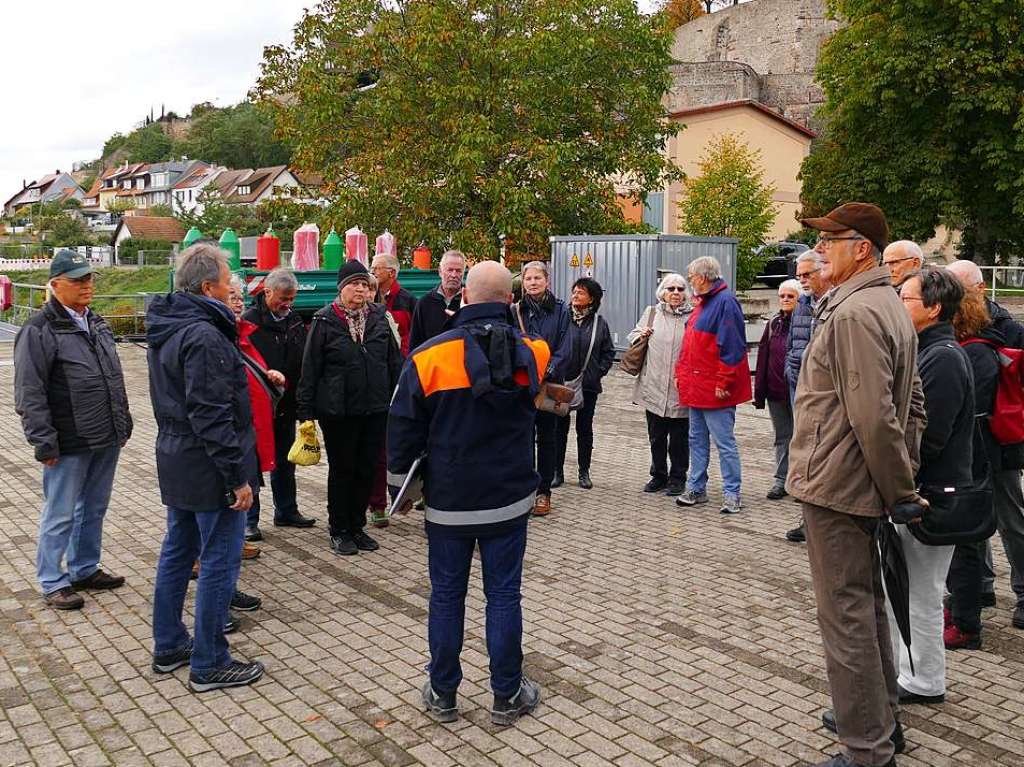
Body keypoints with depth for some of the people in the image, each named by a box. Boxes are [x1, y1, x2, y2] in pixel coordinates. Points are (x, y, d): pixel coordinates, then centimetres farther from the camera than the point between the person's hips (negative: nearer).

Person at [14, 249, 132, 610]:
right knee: (61, 516, 4)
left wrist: (123, 423, 19)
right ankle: (52, 582, 18)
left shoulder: (96, 323, 13)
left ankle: (85, 570, 32)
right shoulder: (40, 330, -12)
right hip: (69, 445, -7)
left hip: (107, 440, 7)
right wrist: (44, 442, -16)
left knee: (94, 510, 17)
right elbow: (29, 393, -14)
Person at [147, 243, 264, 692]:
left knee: (178, 551, 19)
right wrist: (238, 475, -21)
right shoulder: (204, 336, -22)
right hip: (209, 467, -10)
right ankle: (208, 664, 10)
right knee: (219, 562, 0)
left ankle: (168, 647, 31)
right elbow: (212, 415, -25)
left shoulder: (165, 330, 10)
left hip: (175, 460, 10)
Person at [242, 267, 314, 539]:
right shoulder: (250, 321, -12)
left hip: (287, 406, 6)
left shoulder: (294, 320, 8)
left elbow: (303, 362, 13)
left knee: (285, 461, 18)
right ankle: (249, 519, 13)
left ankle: (286, 511, 31)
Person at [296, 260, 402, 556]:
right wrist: (306, 411, -6)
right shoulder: (325, 321, -5)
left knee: (367, 469, 11)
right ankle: (339, 531, 22)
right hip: (337, 410, -3)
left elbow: (395, 361, 10)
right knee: (342, 469, 8)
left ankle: (357, 526, 28)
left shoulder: (379, 318, 5)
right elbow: (310, 368, -4)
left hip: (375, 409, 4)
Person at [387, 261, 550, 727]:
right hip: (509, 498, 2)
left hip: (448, 501, -1)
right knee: (504, 595, 9)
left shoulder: (430, 355, -11)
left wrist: (402, 485, 8)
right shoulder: (531, 353, -4)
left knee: (446, 596, 11)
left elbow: (404, 429, -6)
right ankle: (506, 697, 20)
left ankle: (443, 694, 23)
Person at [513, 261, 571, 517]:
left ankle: (543, 492, 15)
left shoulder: (560, 310, 0)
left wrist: (546, 373, -17)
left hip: (550, 383, -1)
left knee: (546, 438, 7)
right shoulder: (515, 310, 4)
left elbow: (564, 350, -5)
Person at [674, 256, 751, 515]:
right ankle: (696, 488, 24)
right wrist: (681, 372, 16)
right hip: (696, 387, 10)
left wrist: (723, 383, -21)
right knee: (697, 440, 15)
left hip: (715, 389, -10)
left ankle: (731, 494, 7)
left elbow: (732, 347, -20)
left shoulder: (725, 302, -15)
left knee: (724, 442, -2)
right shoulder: (702, 302, 15)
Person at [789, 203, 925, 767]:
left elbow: (873, 417, -25)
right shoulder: (890, 306, 13)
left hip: (836, 487, -10)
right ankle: (882, 722, 36)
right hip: (864, 488, 10)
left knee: (846, 618, 0)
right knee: (867, 606, 21)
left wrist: (901, 490, -15)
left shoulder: (853, 313, -20)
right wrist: (903, 484, 15)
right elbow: (912, 404, 16)